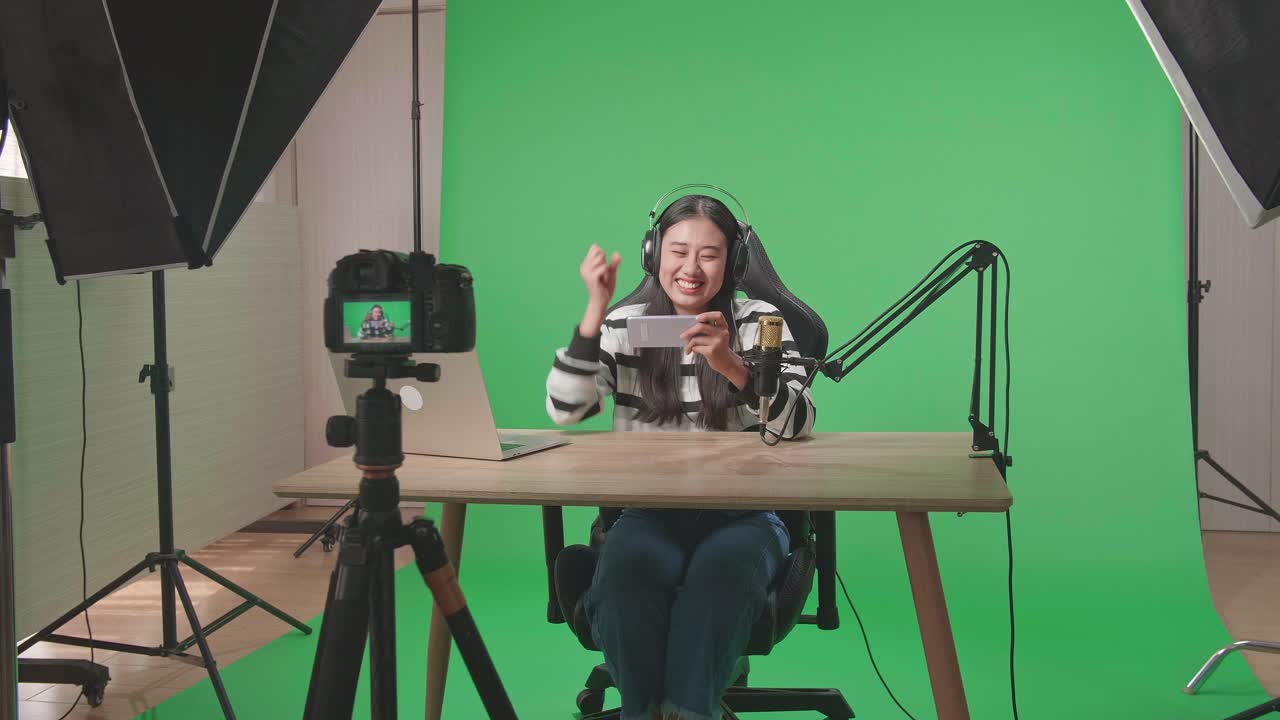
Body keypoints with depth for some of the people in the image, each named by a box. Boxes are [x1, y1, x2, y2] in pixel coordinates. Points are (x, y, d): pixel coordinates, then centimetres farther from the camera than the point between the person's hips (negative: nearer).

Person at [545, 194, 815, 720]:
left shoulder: (759, 321, 1)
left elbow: (797, 423, -14)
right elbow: (564, 410, -8)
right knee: (625, 575, -31)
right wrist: (595, 311, -15)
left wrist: (730, 365, -31)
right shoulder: (624, 326, 5)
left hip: (741, 515, -1)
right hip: (649, 514, 1)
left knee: (721, 569, -34)